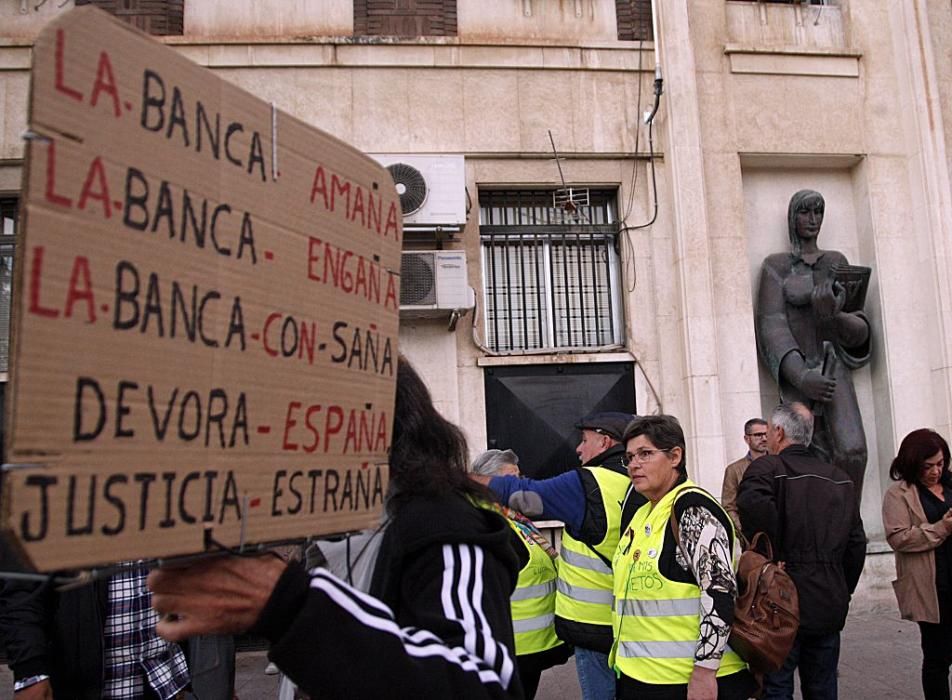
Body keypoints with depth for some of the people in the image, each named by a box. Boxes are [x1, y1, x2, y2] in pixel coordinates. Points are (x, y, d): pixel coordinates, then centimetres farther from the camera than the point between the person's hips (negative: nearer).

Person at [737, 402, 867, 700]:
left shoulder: (768, 468, -9)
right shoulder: (841, 479, 11)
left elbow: (753, 504, -32)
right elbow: (856, 544, 13)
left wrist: (770, 558, -19)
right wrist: (843, 593, 20)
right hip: (830, 608, 6)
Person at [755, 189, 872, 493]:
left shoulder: (837, 262, 15)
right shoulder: (777, 265, 8)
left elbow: (860, 331, 10)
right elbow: (771, 325, -6)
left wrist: (834, 316, -15)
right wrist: (801, 376, -20)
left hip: (833, 365, 2)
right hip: (795, 371, -2)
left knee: (852, 451, -19)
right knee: (817, 461, -10)